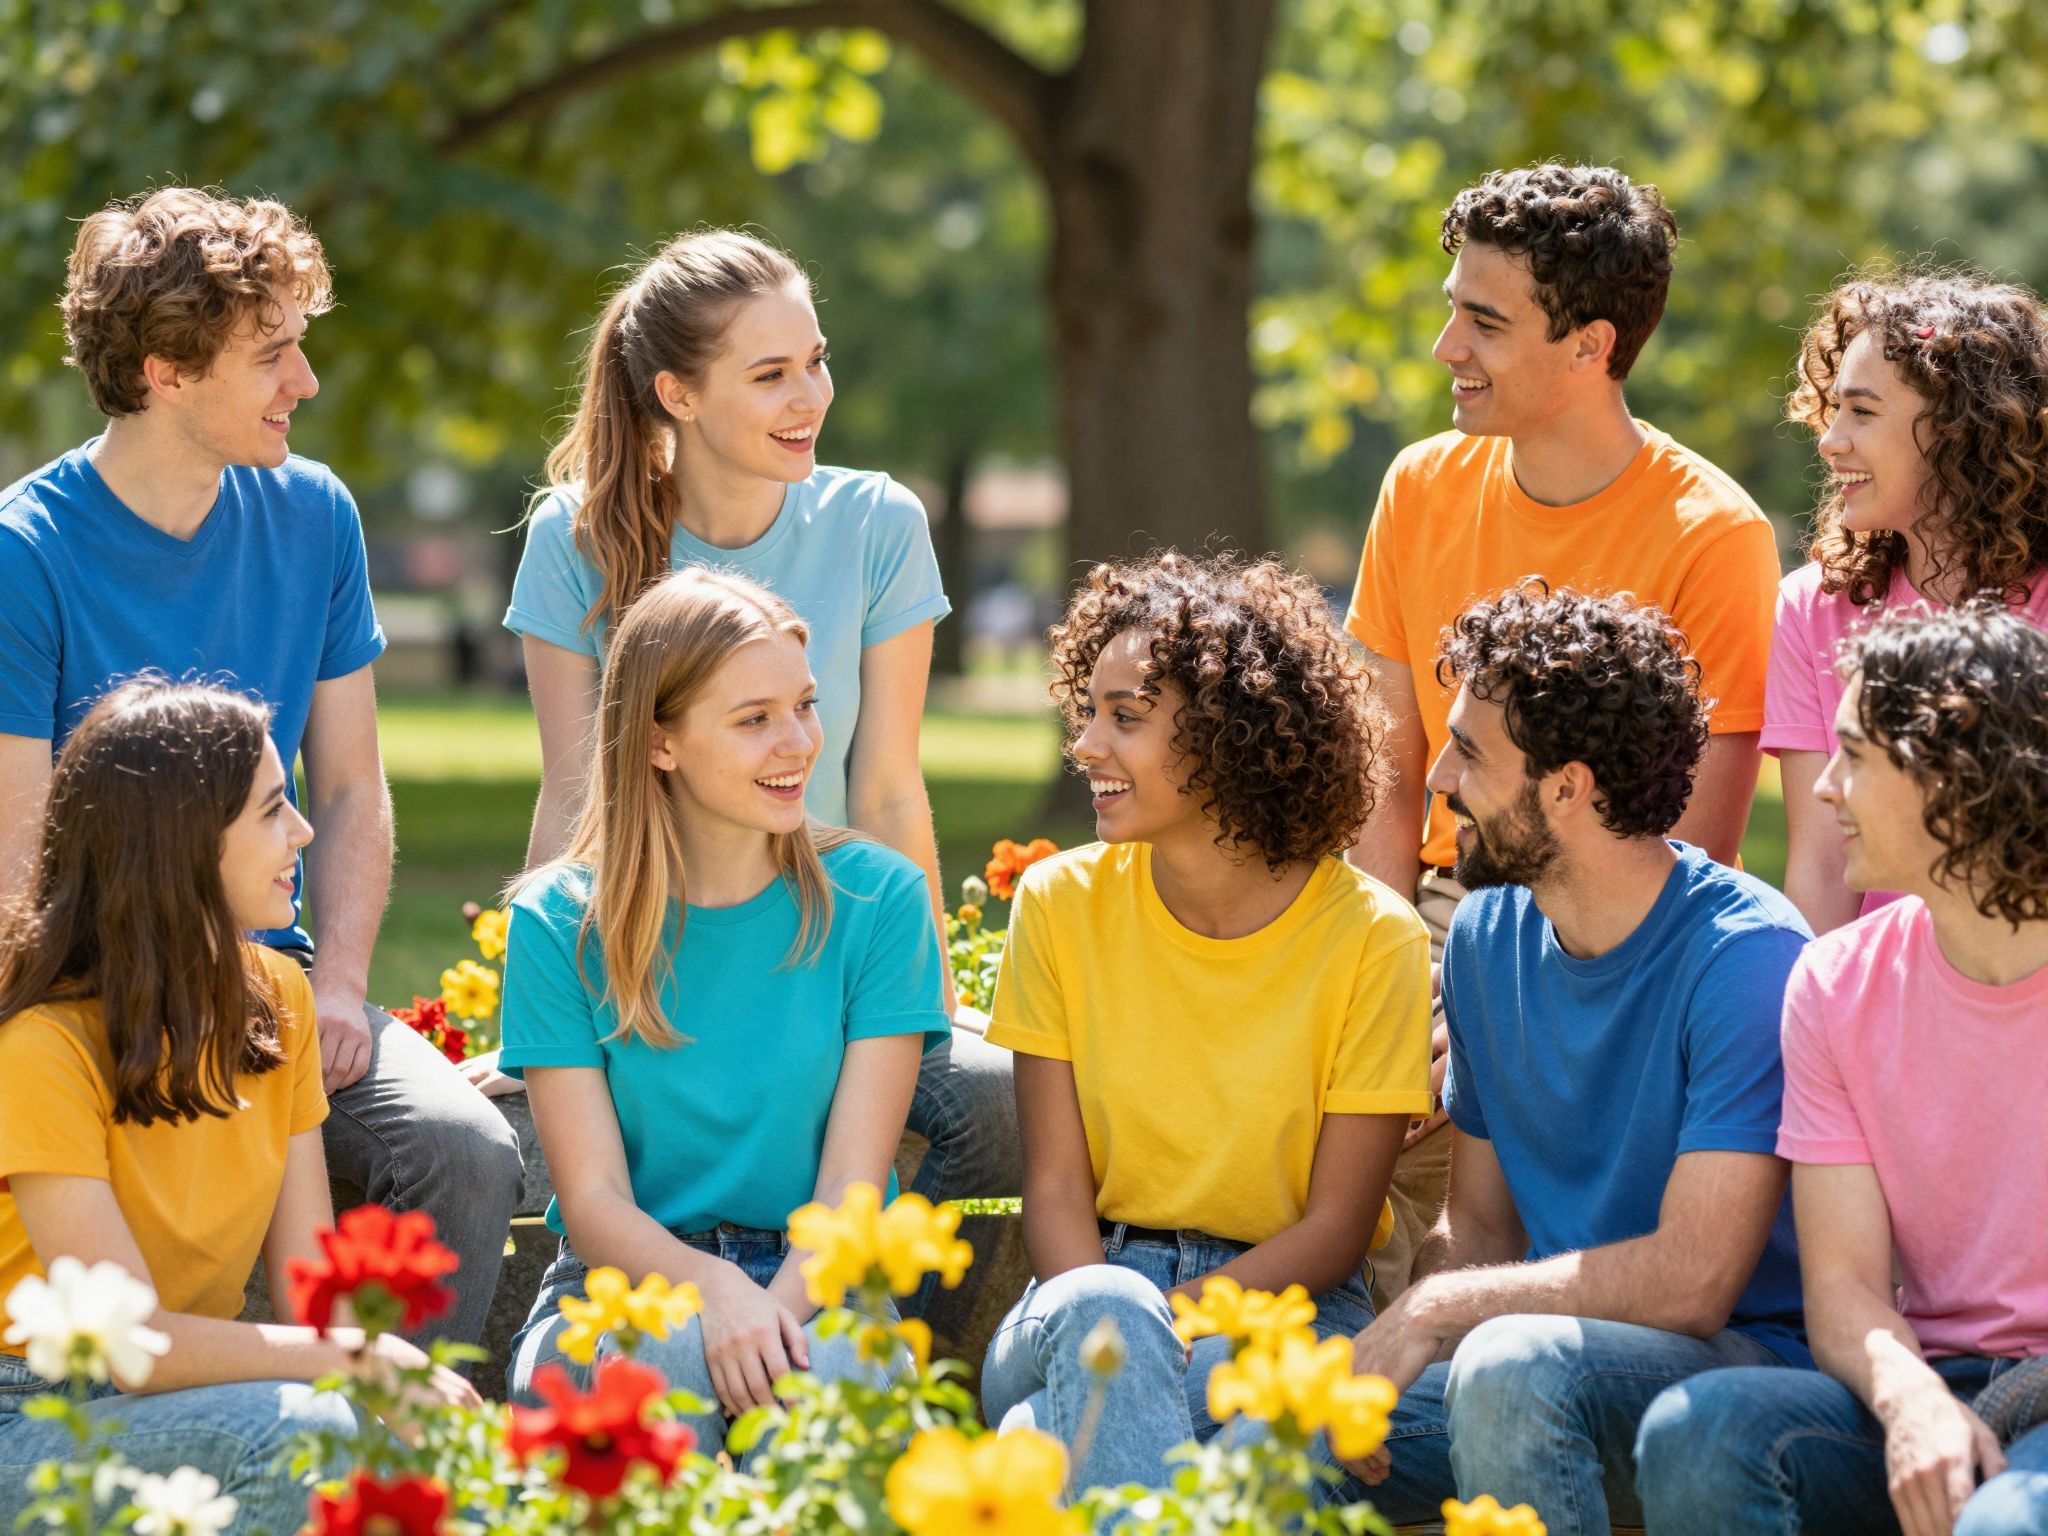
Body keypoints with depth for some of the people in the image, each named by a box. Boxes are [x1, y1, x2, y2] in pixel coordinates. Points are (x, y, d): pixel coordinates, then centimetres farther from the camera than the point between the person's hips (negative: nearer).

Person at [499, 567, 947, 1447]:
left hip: (814, 1284, 1)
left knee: (831, 1370, -35)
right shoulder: (560, 923, 1)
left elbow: (852, 1185, -3)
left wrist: (776, 1311, -23)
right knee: (679, 1362, -36)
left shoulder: (876, 901, 3)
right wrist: (716, 1292, -26)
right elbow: (592, 1197, -5)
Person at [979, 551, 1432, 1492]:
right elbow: (1056, 1188, 0)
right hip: (1089, 1288, 2)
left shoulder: (1372, 939, -5)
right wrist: (1110, 1324, -21)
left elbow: (1336, 1225, -5)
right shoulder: (1061, 904, 3)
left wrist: (1173, 1319, -21)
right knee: (1100, 1312, -35)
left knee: (1225, 1369, -38)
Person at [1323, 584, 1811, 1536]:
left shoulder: (1748, 958, -17)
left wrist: (1437, 1308, -18)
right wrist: (1390, 1355, -8)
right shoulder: (1487, 936, 8)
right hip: (1553, 1339, 6)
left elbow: (1690, 1280, -23)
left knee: (1510, 1364, -35)